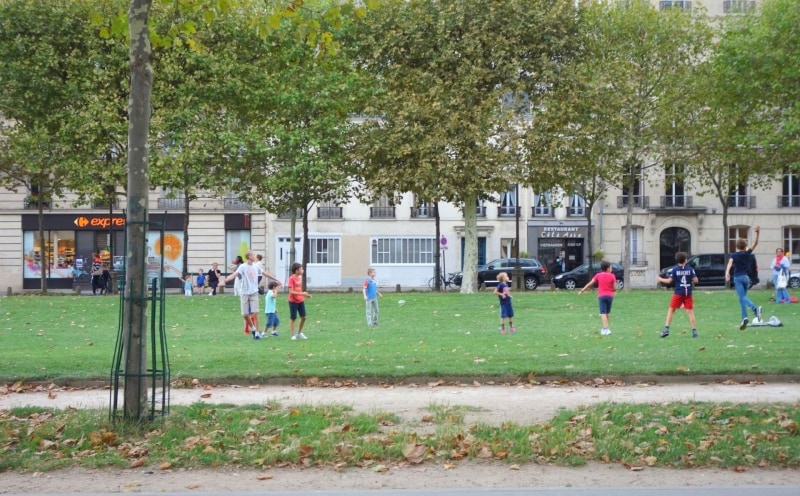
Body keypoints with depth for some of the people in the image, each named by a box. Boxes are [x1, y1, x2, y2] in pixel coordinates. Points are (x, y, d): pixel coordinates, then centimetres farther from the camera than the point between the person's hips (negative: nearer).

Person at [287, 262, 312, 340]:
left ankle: (299, 333, 22)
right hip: (293, 301, -7)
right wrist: (302, 293, -25)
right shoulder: (291, 278, -15)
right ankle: (293, 335, 10)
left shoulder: (300, 278, 9)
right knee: (293, 318, 2)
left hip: (301, 301, 7)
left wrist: (305, 295, 6)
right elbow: (291, 292, -21)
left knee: (303, 317, 6)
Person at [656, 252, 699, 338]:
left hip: (678, 293, -1)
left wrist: (661, 279, 10)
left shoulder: (674, 269, -4)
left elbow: (669, 281, -6)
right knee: (690, 312, 4)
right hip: (688, 293, 1)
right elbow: (696, 280, -6)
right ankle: (694, 331, 1)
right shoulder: (690, 269, -2)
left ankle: (666, 329, 4)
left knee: (671, 310, 10)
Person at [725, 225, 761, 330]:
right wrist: (757, 233, 5)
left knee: (742, 297, -13)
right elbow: (755, 243, 10)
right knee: (742, 298, 14)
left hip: (738, 278, -3)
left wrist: (727, 273, -33)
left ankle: (755, 308, -39)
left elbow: (730, 263, -19)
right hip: (746, 277, 3)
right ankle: (744, 318, 5)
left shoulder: (733, 255, -1)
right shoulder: (747, 253, 5)